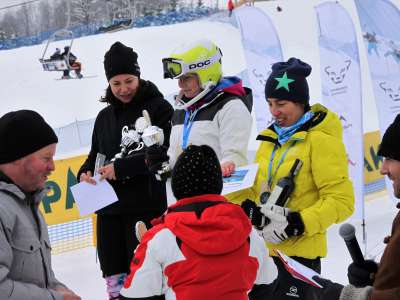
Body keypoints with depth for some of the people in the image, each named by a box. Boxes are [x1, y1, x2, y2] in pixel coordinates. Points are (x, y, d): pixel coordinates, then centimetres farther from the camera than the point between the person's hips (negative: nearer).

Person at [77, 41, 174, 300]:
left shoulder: (159, 108, -4)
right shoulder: (105, 117, 14)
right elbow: (96, 154, 23)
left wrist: (122, 167, -18)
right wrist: (86, 172, 0)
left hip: (146, 208, -6)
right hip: (109, 210, 6)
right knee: (114, 271, 12)